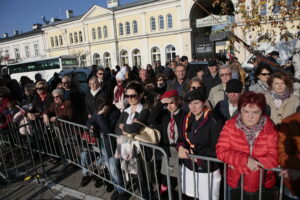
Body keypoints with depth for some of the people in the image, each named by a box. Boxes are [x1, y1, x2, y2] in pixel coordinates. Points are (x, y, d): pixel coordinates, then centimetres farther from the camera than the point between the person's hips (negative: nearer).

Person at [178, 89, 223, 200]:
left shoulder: (214, 122, -18)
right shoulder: (188, 119, 3)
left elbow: (216, 149, -16)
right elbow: (182, 138, 8)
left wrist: (193, 152, -19)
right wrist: (180, 147, -14)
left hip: (207, 170, -5)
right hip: (188, 167, 6)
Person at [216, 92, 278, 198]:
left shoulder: (270, 130, -12)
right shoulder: (230, 125, -12)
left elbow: (273, 160, -18)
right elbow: (221, 151, -17)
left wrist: (237, 164, -23)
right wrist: (246, 160, -29)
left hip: (262, 185, 0)